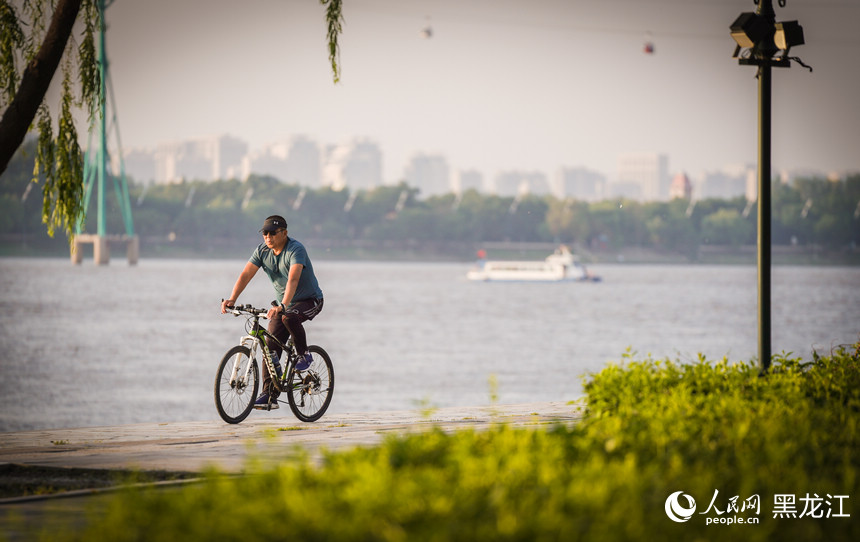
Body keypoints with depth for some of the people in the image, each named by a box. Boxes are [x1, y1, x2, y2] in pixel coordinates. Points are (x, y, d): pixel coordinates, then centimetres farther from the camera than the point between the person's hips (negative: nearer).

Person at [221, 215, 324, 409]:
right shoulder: (262, 250, -6)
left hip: (310, 300, -6)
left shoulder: (295, 250, -25)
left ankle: (304, 355, -13)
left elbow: (293, 279, -39)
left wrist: (283, 306, -53)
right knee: (271, 345, -7)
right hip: (283, 304, 6)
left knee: (289, 317, -37)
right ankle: (269, 395, -5)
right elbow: (246, 274, -13)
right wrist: (231, 300, -28)